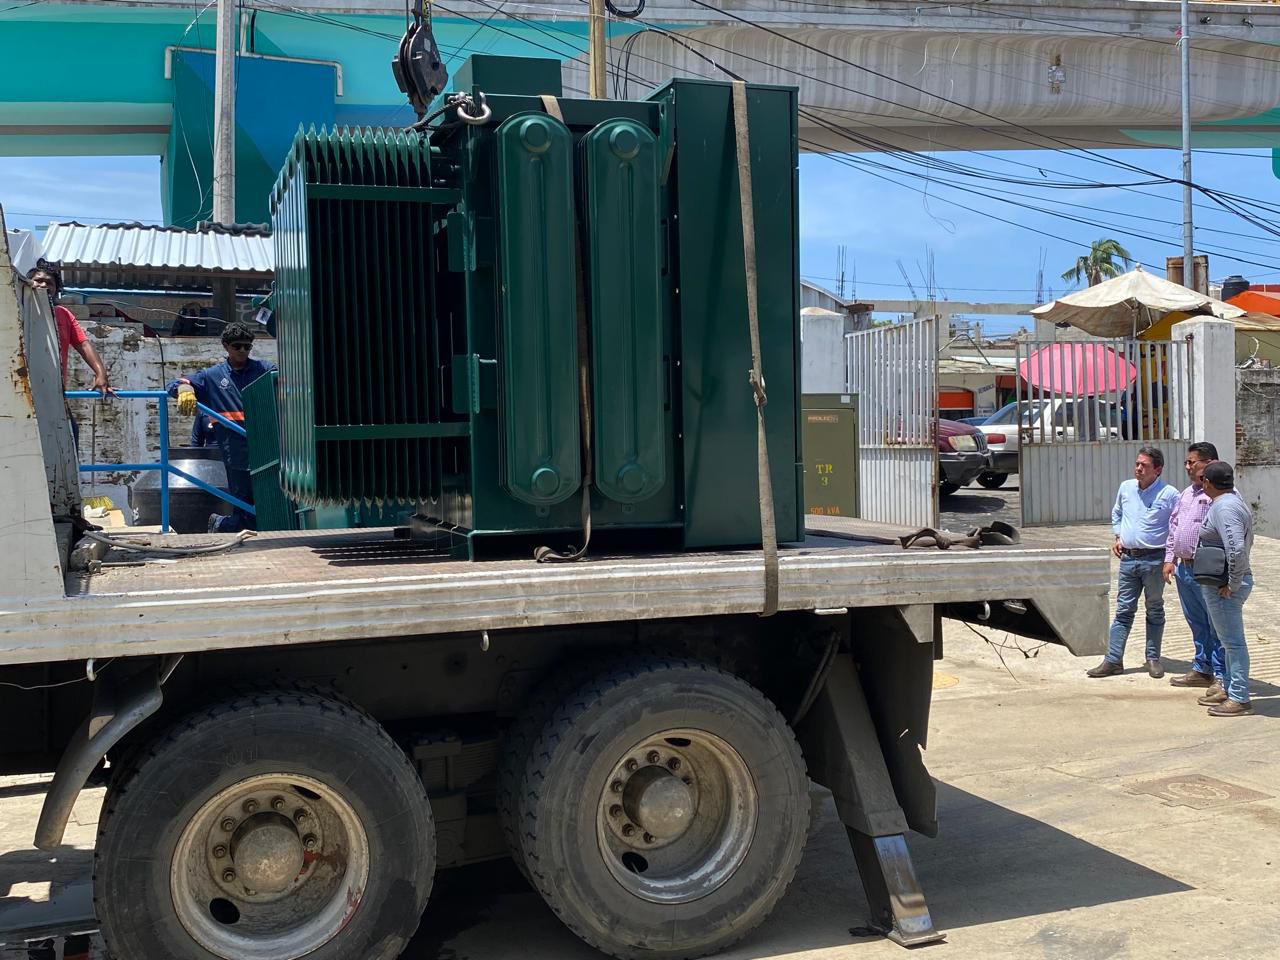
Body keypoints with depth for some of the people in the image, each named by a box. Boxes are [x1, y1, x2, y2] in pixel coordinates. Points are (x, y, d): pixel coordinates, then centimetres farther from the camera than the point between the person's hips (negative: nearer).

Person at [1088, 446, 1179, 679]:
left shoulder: (1169, 494, -9)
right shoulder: (1126, 487, 6)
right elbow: (1116, 514, 24)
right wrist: (1118, 537, 11)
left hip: (1154, 559, -4)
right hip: (1128, 557, 4)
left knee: (1155, 610, 9)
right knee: (1124, 610, 5)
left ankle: (1153, 658, 19)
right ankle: (1113, 660, 6)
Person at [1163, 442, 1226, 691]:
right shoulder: (1187, 493, 16)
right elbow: (1173, 526, 21)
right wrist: (1169, 558, 15)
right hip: (1184, 568, 9)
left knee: (1217, 624, -1)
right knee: (1197, 623, 17)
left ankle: (1221, 675, 5)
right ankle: (1202, 669, 28)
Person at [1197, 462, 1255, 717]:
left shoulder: (1224, 508, -21)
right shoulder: (1234, 500, 13)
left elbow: (1237, 549, -31)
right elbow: (1248, 541, 23)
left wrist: (1232, 584, -21)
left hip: (1223, 588, -11)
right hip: (1221, 583, 11)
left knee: (1232, 641, -4)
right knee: (1230, 640, 19)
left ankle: (1239, 699, 1)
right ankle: (1230, 688, 30)